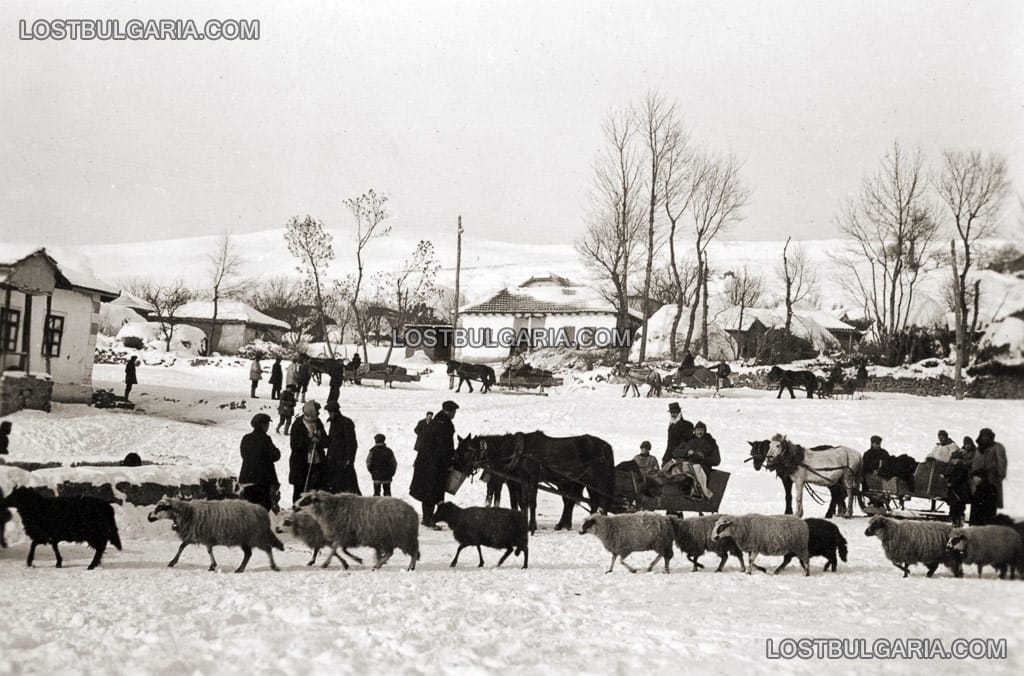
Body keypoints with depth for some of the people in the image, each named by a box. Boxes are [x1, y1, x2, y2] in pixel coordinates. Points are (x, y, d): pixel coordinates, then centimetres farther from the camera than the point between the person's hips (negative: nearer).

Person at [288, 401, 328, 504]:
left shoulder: (318, 424, 8)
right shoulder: (298, 425, -8)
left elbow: (325, 442, 9)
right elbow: (294, 445, -13)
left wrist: (318, 440, -12)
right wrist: (309, 441, -22)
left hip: (317, 464, 4)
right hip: (301, 465, -4)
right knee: (299, 490, 5)